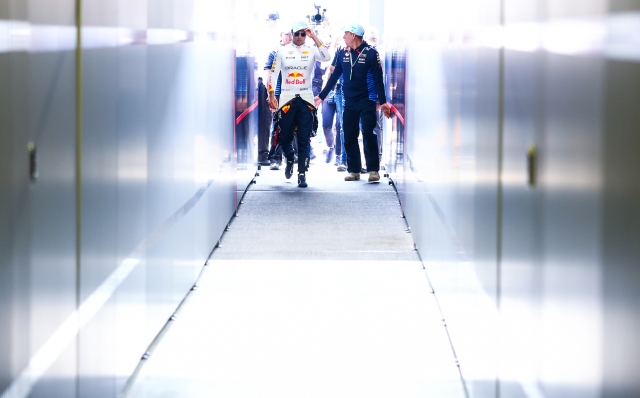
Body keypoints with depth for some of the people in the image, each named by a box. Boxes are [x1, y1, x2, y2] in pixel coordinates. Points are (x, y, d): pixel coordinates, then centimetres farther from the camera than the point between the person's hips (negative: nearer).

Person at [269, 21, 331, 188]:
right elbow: (273, 74, 6)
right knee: (285, 137, 4)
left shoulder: (311, 50, 2)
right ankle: (290, 159, 35)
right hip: (287, 98, 1)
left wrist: (313, 37, -16)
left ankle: (302, 174, 2)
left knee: (304, 140, -2)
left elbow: (326, 57, -18)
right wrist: (272, 96, -1)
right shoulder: (283, 51, 4)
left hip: (305, 99, -1)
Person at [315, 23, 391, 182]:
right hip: (349, 103, 5)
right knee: (349, 137, 4)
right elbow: (334, 77, 15)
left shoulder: (370, 53, -6)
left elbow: (378, 79, -8)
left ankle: (373, 170, -2)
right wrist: (321, 96, 16)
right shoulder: (343, 54, 8)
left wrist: (383, 101, -12)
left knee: (368, 136, -7)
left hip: (367, 102, -5)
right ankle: (354, 170, 11)